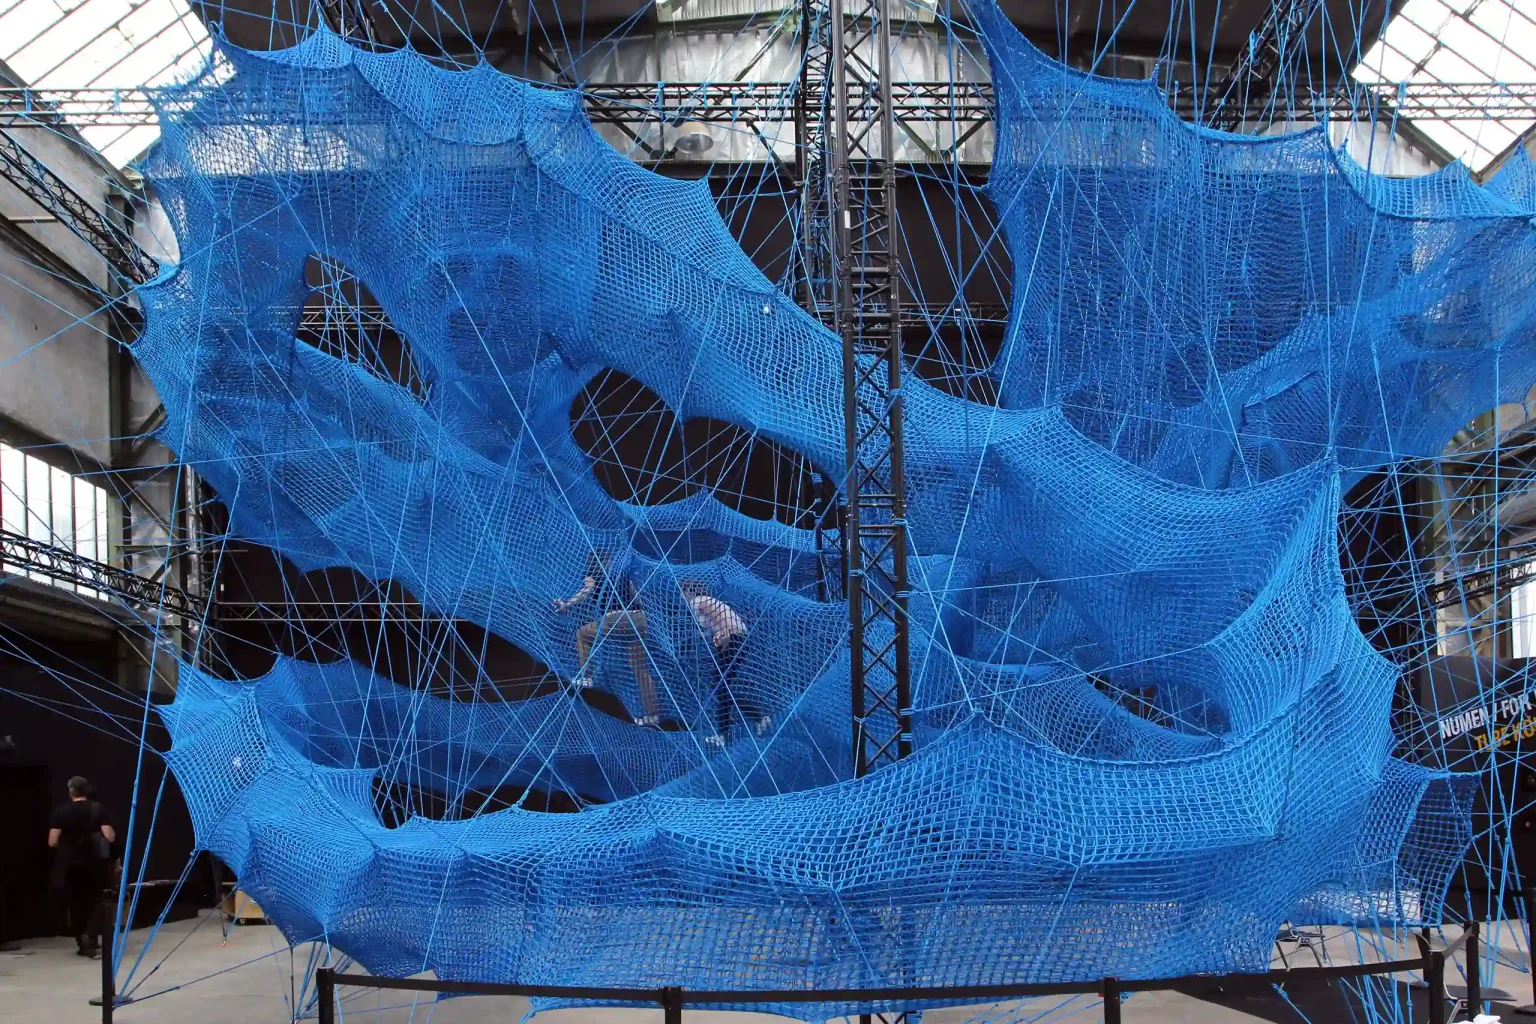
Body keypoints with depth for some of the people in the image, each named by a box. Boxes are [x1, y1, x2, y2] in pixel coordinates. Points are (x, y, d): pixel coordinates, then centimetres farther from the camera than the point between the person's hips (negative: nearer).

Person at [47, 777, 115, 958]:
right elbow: (110, 837, -11)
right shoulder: (98, 809, -6)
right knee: (95, 901, 10)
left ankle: (83, 943, 17)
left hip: (71, 865, 0)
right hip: (95, 863, 0)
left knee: (76, 903, 13)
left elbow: (52, 842, -8)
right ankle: (89, 935, -12)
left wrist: (66, 843, 13)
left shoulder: (61, 811, -6)